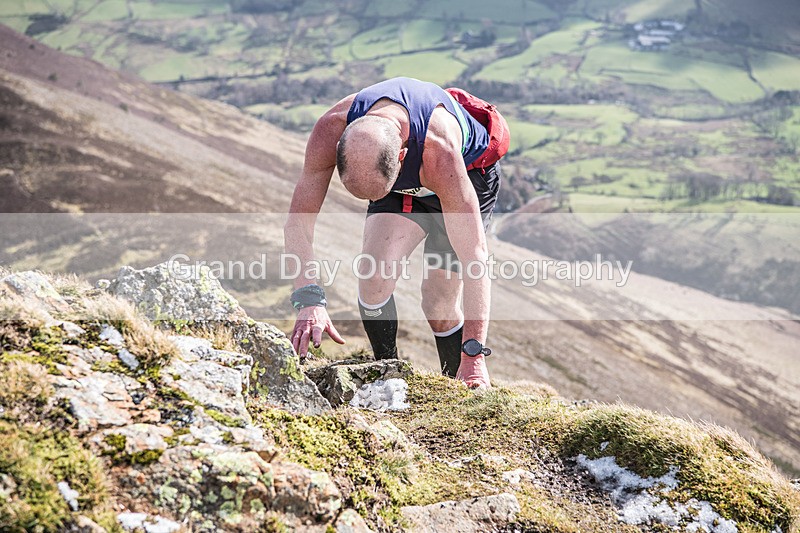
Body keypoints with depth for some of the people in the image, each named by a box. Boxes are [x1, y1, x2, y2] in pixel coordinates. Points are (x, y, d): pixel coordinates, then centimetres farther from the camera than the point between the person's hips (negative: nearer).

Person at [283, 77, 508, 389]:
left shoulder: (439, 151, -45)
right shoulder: (331, 130, -35)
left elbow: (475, 256, -43)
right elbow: (297, 225, -27)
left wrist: (473, 357, -45)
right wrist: (309, 301, -42)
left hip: (467, 173, -3)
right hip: (403, 186, 3)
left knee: (438, 302, -8)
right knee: (375, 272, -21)